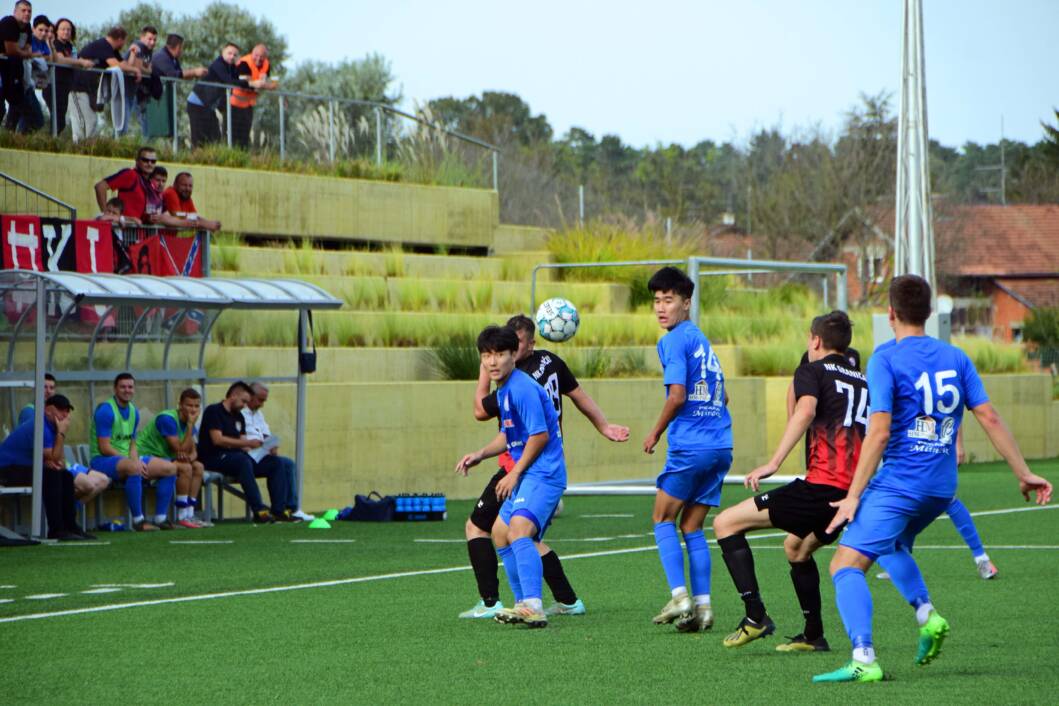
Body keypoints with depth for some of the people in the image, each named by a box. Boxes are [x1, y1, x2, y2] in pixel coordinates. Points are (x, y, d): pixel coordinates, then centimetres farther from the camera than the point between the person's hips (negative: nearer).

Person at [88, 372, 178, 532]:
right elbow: (104, 448, -18)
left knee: (170, 468, -1)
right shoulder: (106, 410, -14)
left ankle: (161, 518, 2)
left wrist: (136, 459, -9)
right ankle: (138, 520, -33)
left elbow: (132, 445, 15)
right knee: (133, 467, -40)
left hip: (127, 458, 9)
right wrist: (134, 462, -17)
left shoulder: (133, 411, 12)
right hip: (103, 460, -9)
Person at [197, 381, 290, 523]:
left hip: (235, 457, 8)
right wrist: (248, 443, -21)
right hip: (214, 458, -8)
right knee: (243, 460, -38)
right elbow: (217, 439, -18)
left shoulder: (239, 416, 20)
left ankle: (278, 511, -15)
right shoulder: (214, 411, -5)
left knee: (275, 465, -6)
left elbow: (242, 445, 14)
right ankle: (259, 511, -42)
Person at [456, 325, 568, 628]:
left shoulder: (522, 388, -17)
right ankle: (524, 603, 30)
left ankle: (533, 608, -38)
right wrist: (480, 454, 12)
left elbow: (540, 435, -20)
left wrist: (515, 473, -13)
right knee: (500, 532, 22)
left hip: (543, 473, -11)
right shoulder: (503, 390, 15)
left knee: (519, 529, -28)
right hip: (526, 476, 11)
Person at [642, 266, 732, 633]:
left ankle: (679, 595, -6)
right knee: (692, 526, 13)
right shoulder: (701, 338, 19)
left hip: (689, 447, -8)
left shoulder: (674, 340, -8)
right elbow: (722, 397, 25)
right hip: (720, 446, 8)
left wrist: (655, 433, -5)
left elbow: (677, 395, -17)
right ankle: (702, 605, 5)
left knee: (663, 518, 6)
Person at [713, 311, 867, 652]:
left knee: (726, 523, 0)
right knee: (796, 547, 34)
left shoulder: (812, 371, 3)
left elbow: (805, 410, -17)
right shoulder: (863, 380, 23)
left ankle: (756, 616, -9)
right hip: (856, 493, 8)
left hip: (823, 486, -8)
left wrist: (773, 463, -25)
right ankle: (813, 635, 33)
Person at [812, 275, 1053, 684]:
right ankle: (926, 614, 9)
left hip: (899, 484, -7)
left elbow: (879, 432, -16)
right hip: (942, 487, 7)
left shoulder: (886, 359, -9)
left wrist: (853, 496, -14)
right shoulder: (955, 357, 8)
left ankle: (864, 659, -27)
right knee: (892, 544, 32)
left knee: (846, 565, -8)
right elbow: (990, 419, 4)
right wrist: (1024, 474, 10)